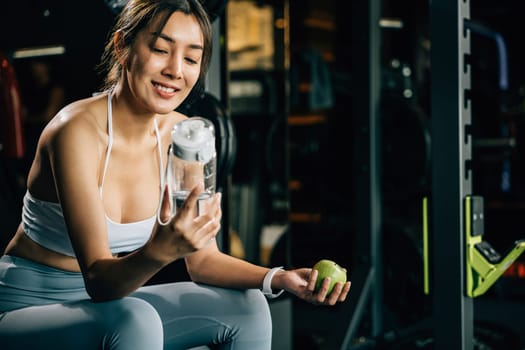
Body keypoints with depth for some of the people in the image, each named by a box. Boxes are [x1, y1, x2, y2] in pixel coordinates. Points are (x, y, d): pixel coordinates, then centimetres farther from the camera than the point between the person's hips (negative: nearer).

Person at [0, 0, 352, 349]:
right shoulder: (77, 131, -25)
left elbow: (203, 259, 0)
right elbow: (98, 280, -28)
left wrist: (280, 279, -15)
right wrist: (158, 252, -47)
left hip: (105, 305, 7)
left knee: (248, 308, -5)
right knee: (136, 319, -35)